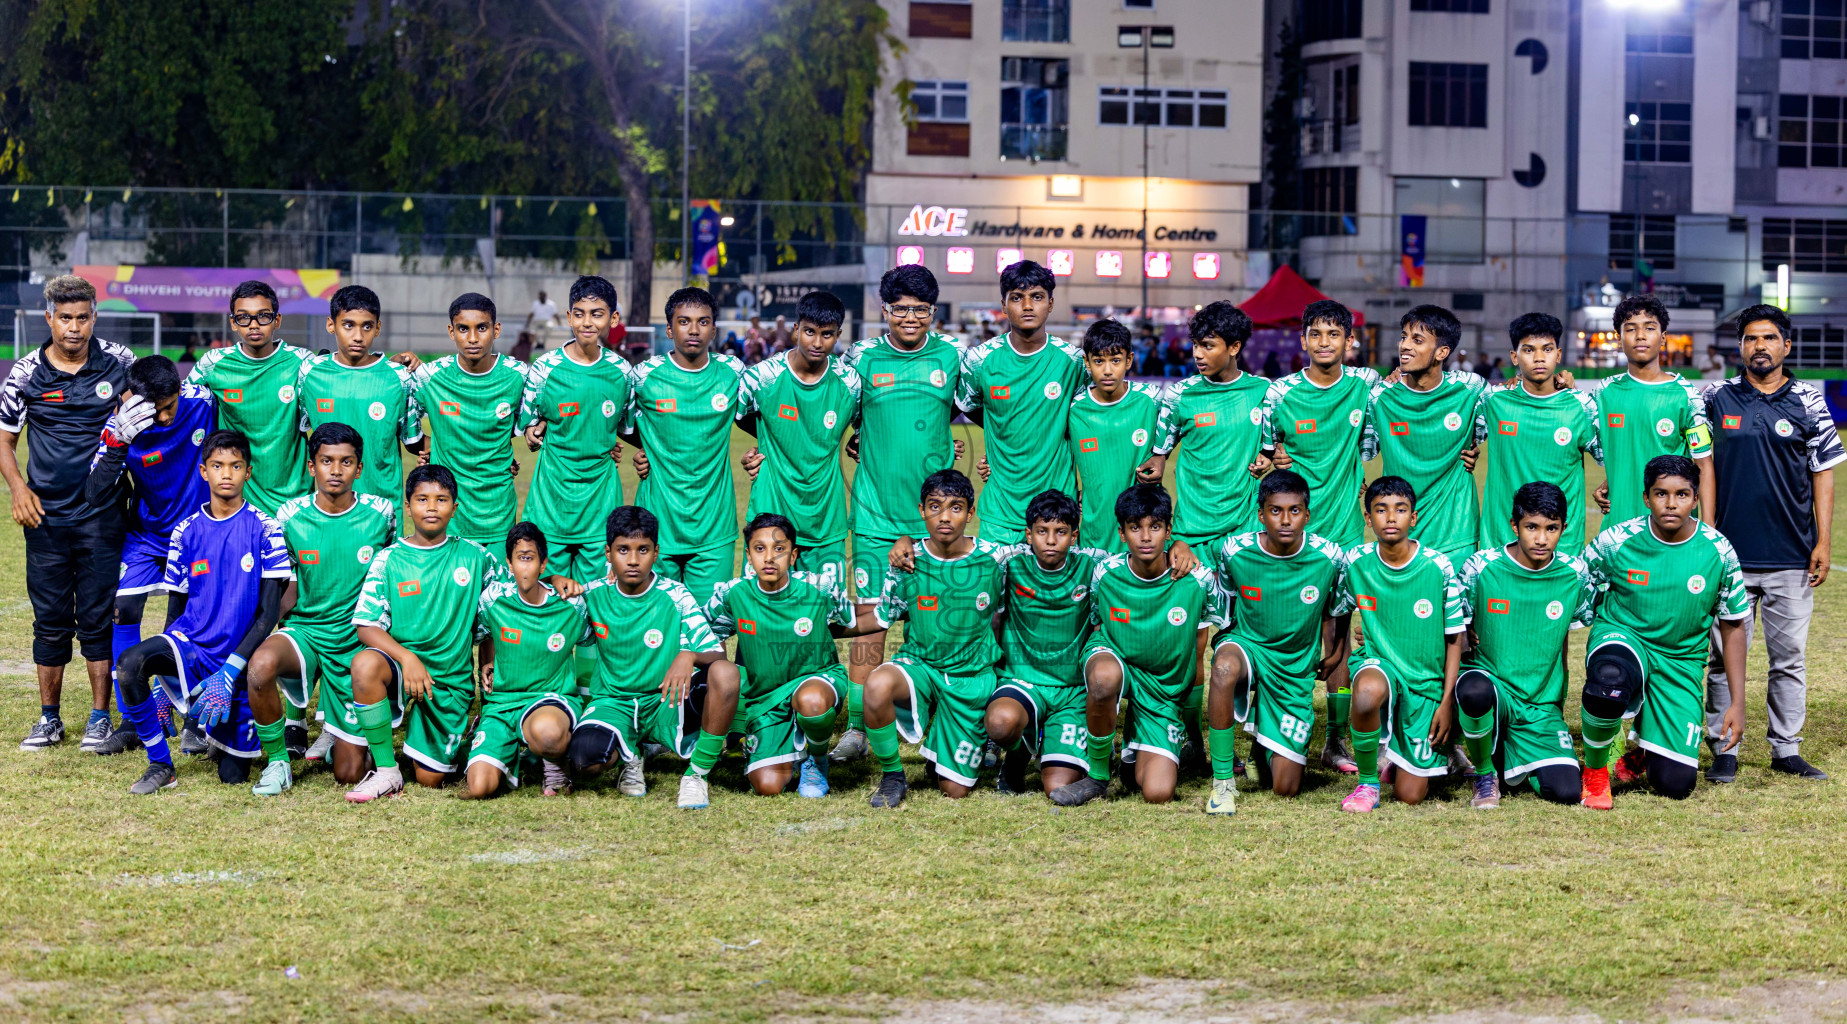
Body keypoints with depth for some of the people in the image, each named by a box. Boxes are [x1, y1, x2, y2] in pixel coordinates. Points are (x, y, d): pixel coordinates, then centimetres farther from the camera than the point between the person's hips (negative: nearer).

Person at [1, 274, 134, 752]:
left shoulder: (118, 362, -2)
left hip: (102, 514, -1)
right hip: (46, 514, 1)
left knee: (98, 617, 1)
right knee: (50, 619, 6)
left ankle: (100, 716, 10)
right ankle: (49, 718, 15)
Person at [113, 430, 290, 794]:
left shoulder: (264, 529, -6)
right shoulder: (187, 531, 3)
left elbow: (269, 613, -9)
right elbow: (176, 607, 10)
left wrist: (229, 673, -18)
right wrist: (161, 677, 0)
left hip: (239, 658, -2)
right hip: (192, 645, 2)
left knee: (233, 774, -3)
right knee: (130, 663, -30)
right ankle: (160, 766, -13)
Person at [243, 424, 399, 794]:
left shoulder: (381, 513, -6)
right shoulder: (291, 516, -5)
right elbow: (291, 586, 8)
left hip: (358, 642, 0)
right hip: (305, 630, 0)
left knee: (348, 774, -1)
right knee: (260, 665, -38)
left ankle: (337, 729, 36)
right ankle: (277, 760, -13)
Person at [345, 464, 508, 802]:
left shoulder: (474, 557, 3)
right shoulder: (388, 560, -2)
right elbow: (367, 626, -9)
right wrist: (406, 657, -23)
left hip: (452, 677, 1)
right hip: (401, 662, -1)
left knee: (430, 780, -3)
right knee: (365, 664, -38)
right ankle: (386, 772, -22)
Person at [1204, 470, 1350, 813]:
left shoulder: (1330, 559, -15)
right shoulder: (1234, 551, -15)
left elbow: (1337, 611, 7)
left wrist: (1335, 654, 10)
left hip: (1296, 666, 1)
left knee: (1286, 788, -1)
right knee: (1225, 666, -42)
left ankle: (1262, 745, 38)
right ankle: (1224, 779, -27)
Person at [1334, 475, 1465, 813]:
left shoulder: (1438, 567, -11)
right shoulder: (1356, 562, -7)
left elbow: (1455, 638, -2)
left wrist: (1447, 701, -5)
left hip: (1426, 680, 0)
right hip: (1377, 662, 0)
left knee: (1410, 794, -3)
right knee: (1368, 691, -41)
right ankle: (1368, 781, -15)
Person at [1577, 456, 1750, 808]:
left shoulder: (1718, 552, -8)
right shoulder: (1616, 540, -12)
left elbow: (1733, 626, 2)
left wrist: (1737, 703, 1)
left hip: (1681, 661, 2)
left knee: (1676, 784, -8)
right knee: (1610, 681, -42)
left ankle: (1642, 748, 31)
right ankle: (1594, 771, -12)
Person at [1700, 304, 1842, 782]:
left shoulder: (1808, 402, 4)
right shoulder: (1716, 398, 5)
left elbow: (1823, 473, 6)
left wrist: (1823, 541, 0)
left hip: (1792, 557, 0)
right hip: (1730, 552, 0)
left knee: (1789, 657, 4)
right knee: (1725, 655, 2)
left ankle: (1786, 749, 12)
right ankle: (1724, 748, 9)